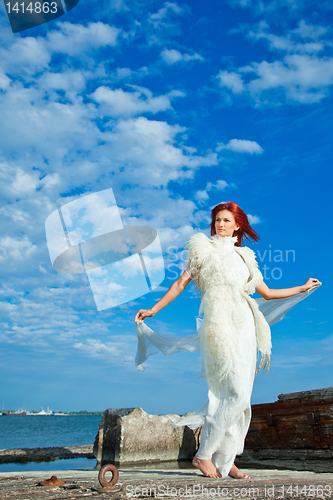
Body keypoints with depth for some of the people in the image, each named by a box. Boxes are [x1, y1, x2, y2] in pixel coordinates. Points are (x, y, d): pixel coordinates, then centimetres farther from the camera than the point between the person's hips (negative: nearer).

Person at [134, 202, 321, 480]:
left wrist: (303, 288, 25)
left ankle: (226, 460, 15)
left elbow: (267, 293, 22)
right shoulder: (204, 249, 8)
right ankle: (204, 454, 1)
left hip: (245, 326, 5)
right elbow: (182, 283, 6)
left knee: (240, 397, 4)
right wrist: (153, 310, 1)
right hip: (220, 325, -5)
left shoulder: (244, 256, 19)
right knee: (237, 392, -12)